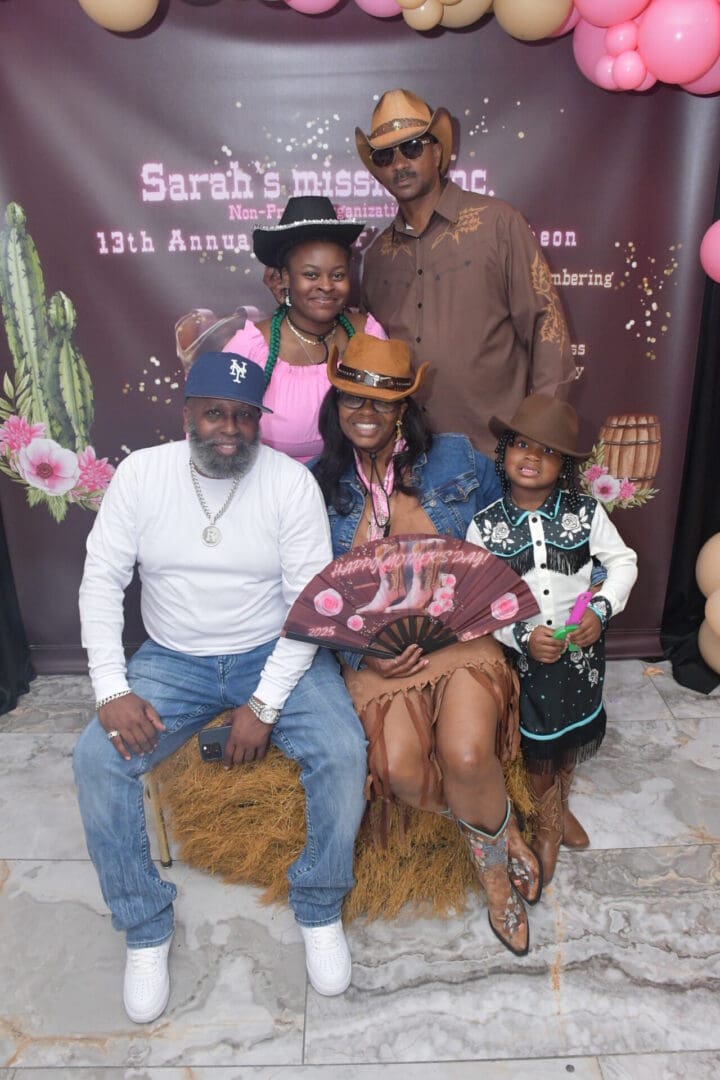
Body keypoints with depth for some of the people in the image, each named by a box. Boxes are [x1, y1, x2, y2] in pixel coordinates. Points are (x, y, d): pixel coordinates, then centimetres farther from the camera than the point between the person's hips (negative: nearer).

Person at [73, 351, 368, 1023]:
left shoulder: (291, 482, -12)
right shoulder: (140, 473, -6)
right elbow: (102, 581, -4)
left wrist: (264, 704, -20)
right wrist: (112, 688, -16)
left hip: (275, 655, -1)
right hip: (173, 659, 2)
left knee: (342, 751, -25)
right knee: (96, 760, -20)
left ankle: (319, 908, 3)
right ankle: (145, 929, 4)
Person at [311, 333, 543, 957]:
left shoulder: (455, 459, 2)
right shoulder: (320, 486, 3)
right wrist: (361, 648, -10)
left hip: (459, 632, -1)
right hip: (374, 648, 1)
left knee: (466, 755, -25)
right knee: (401, 770, -23)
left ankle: (492, 861, 10)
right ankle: (501, 838, 8)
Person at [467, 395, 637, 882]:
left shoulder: (586, 512, -7)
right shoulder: (485, 525, -12)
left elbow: (623, 561, 1)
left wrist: (602, 609, -14)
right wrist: (522, 635, -22)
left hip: (582, 644, 2)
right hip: (523, 649, -2)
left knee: (575, 728, 20)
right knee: (537, 736, 12)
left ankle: (560, 804, 50)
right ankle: (547, 819, 41)